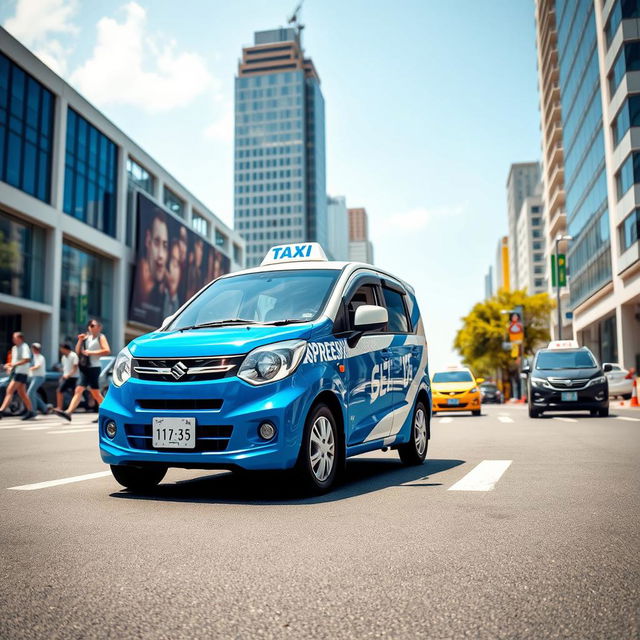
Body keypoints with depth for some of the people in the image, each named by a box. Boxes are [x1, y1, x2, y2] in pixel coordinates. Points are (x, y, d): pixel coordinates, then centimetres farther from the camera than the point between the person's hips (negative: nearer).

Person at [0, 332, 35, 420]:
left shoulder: (24, 347, -10)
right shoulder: (14, 348, 18)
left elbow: (27, 359, -22)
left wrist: (14, 364, -25)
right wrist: (10, 366, 7)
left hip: (21, 372, -9)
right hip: (16, 372, 9)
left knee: (10, 391, -13)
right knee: (22, 393, 11)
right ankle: (30, 412, 16)